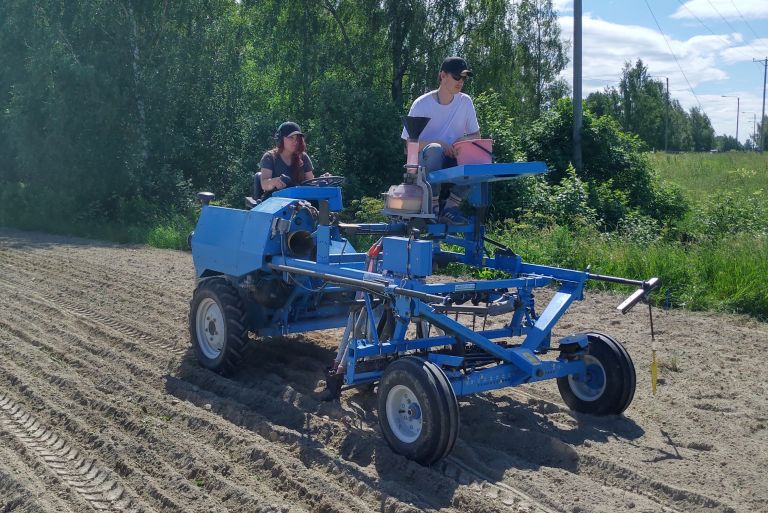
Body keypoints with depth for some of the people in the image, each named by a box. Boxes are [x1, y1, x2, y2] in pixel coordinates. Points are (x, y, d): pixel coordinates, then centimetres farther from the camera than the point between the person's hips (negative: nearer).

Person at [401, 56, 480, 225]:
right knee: (434, 149, -38)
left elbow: (476, 135, 12)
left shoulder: (465, 102, 5)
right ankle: (432, 205, -24)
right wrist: (439, 144, -22)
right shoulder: (422, 104, -6)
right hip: (425, 161, -3)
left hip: (453, 162, 3)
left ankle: (451, 205, -20)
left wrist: (464, 140, -13)